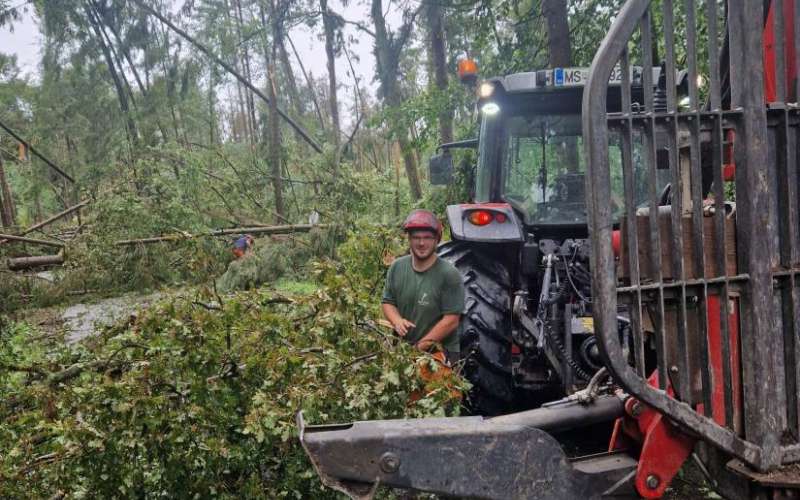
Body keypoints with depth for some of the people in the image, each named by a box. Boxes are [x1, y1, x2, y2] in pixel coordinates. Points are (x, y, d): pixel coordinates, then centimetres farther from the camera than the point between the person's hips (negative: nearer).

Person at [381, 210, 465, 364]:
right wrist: (397, 321, -13)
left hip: (440, 353, -4)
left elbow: (451, 320, -16)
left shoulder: (449, 274, -14)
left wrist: (421, 346, -17)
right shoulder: (397, 267, 1)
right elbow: (387, 302, 9)